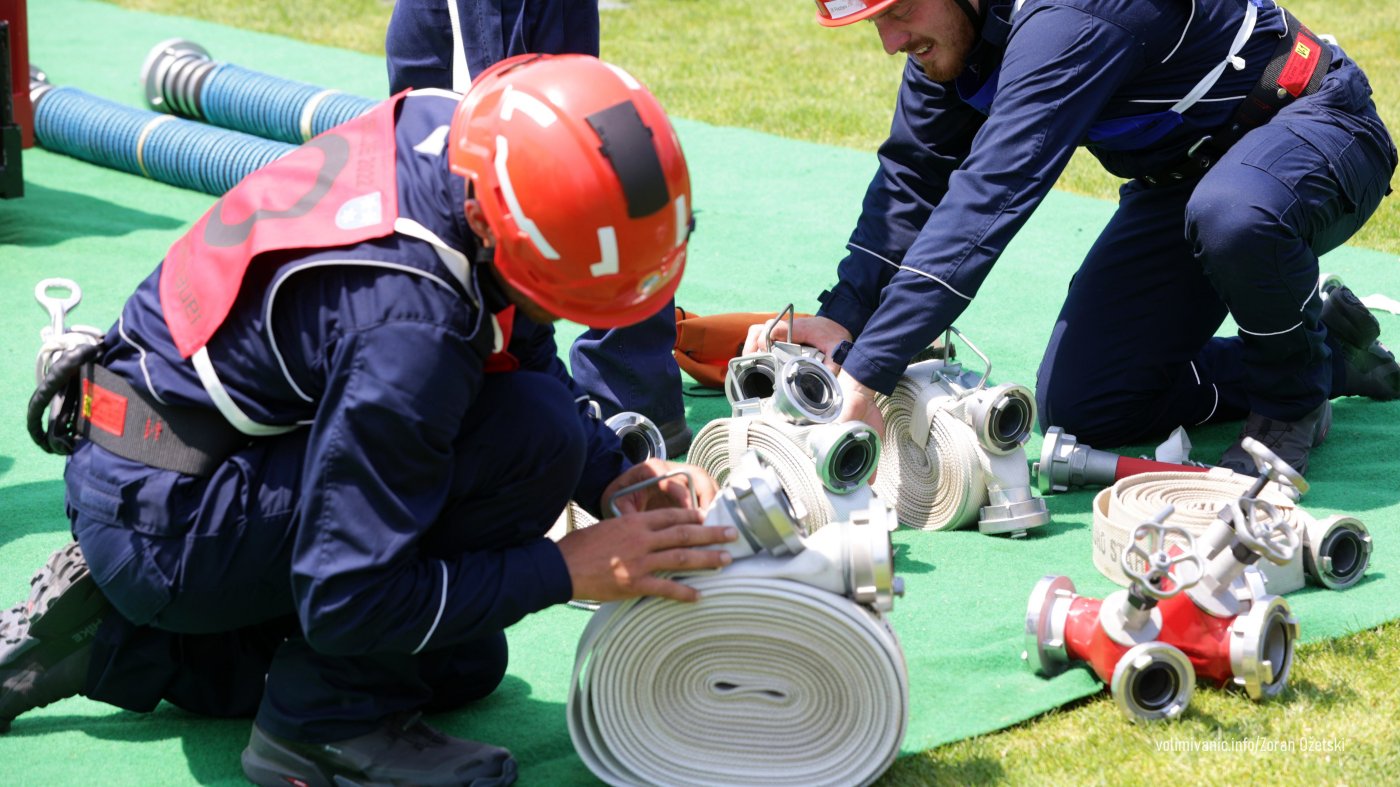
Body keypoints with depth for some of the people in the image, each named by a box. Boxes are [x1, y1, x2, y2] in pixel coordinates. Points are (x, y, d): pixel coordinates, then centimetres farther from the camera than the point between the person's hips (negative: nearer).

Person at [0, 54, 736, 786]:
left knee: (462, 664, 20)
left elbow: (523, 350, 10)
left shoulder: (465, 130, -10)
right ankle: (327, 722, -9)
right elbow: (344, 605, -26)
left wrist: (614, 480, -4)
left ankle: (109, 642, 18)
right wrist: (566, 570, -21)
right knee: (534, 436, -22)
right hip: (162, 523, -9)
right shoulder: (408, 330, -33)